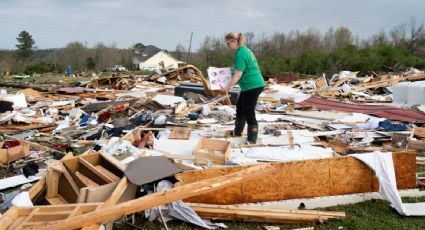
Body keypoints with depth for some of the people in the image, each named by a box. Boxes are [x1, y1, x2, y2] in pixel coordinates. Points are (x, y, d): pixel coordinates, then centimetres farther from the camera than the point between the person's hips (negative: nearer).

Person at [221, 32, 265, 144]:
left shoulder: (240, 54, -20)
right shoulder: (244, 49, 11)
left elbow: (237, 75, -23)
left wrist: (227, 88, -20)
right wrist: (234, 68, 20)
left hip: (252, 86, -11)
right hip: (250, 85, 11)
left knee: (249, 112, -5)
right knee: (240, 107, 19)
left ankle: (252, 139, 2)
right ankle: (237, 131, 32)